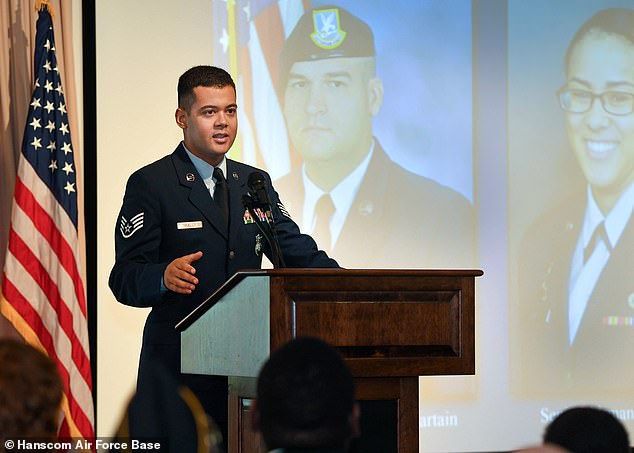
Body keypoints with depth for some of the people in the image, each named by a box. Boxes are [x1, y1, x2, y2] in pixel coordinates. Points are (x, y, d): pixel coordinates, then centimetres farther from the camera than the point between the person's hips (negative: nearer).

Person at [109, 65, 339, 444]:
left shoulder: (255, 182, 16)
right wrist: (165, 277, -29)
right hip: (179, 367, -5)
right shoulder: (150, 184, -2)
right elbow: (124, 278, -7)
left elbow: (298, 253, 12)